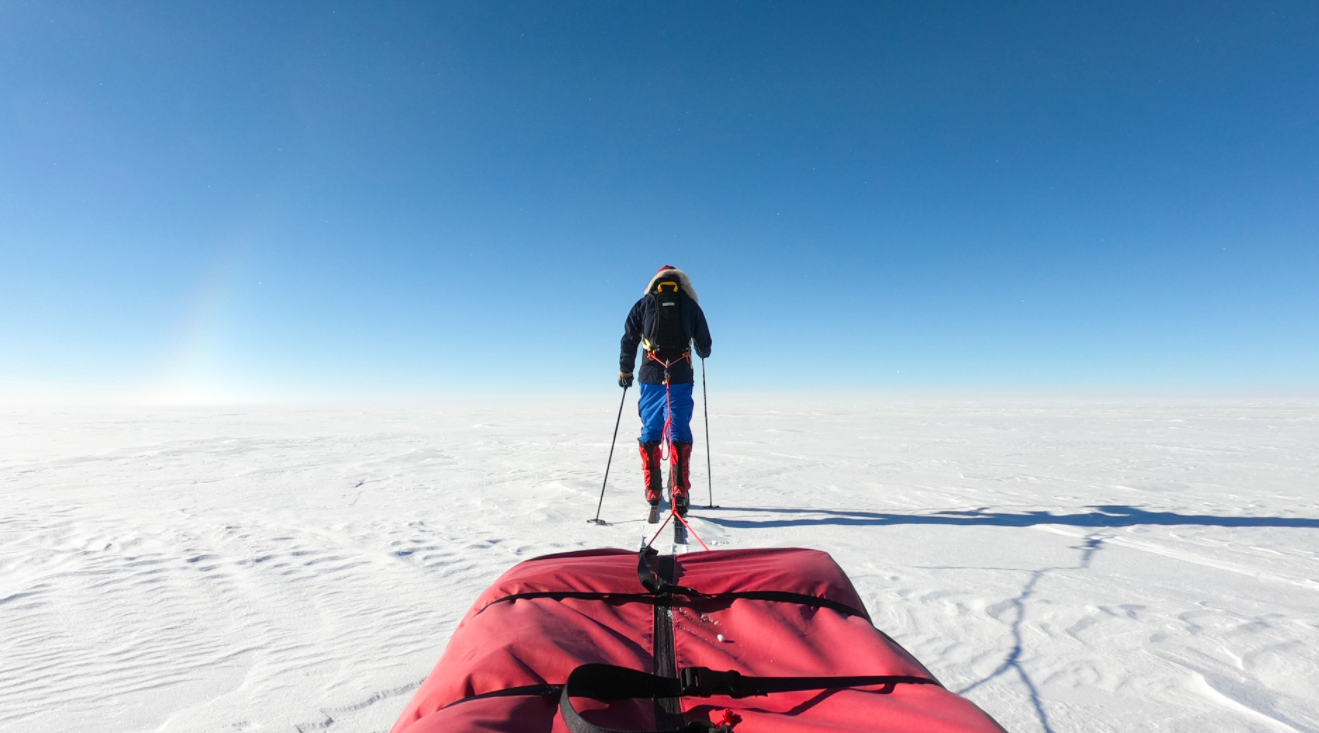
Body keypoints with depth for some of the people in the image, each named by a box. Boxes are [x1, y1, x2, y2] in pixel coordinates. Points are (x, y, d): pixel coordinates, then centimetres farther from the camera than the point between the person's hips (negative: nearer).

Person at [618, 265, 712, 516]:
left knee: (650, 432, 11)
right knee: (679, 433, 0)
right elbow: (705, 345, 13)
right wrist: (702, 353, 36)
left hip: (651, 378, 1)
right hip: (681, 378, 0)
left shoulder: (643, 304, 10)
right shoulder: (690, 304, 9)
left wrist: (625, 370, 22)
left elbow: (629, 340, 9)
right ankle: (679, 493, -8)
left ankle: (653, 491, 12)